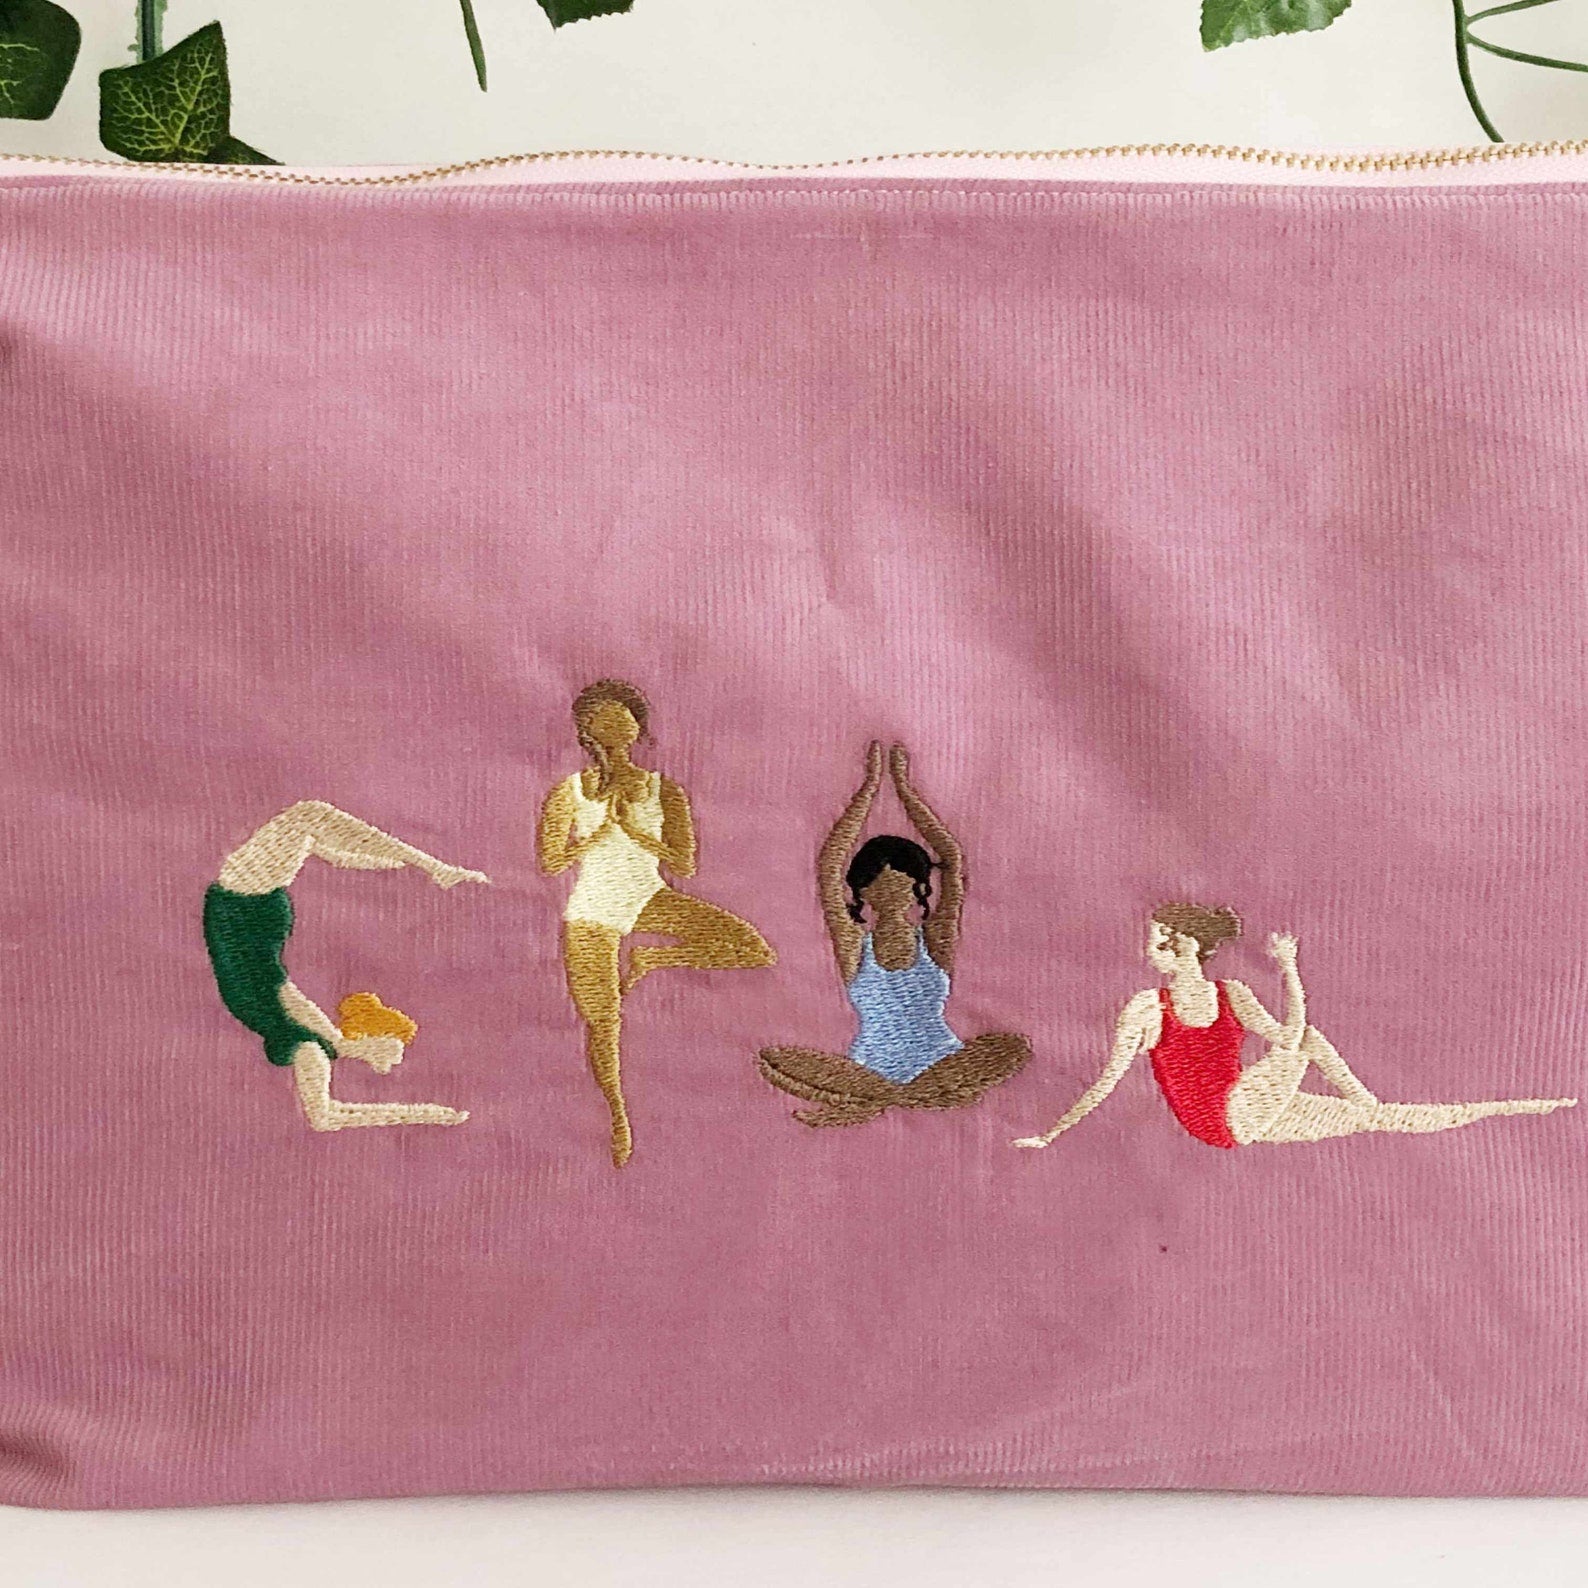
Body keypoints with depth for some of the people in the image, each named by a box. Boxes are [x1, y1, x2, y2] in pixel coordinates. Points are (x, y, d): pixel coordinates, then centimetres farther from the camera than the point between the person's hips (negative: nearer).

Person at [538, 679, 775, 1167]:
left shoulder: (663, 792, -6)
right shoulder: (568, 794, -7)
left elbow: (685, 865, -12)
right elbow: (550, 863, -11)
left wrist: (634, 829, -20)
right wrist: (602, 830, -19)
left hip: (649, 898, 1)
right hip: (593, 912, -1)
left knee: (754, 951, -15)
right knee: (602, 1025, 2)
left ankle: (647, 959, 4)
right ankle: (618, 1115, 28)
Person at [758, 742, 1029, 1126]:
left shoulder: (935, 938, 4)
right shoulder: (854, 944, 2)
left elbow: (952, 856, 1)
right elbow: (829, 865, -6)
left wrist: (903, 785, 5)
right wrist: (869, 787, -1)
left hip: (938, 1066, 1)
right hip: (868, 1073, -1)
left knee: (1015, 1047, -25)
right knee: (771, 1061, -21)